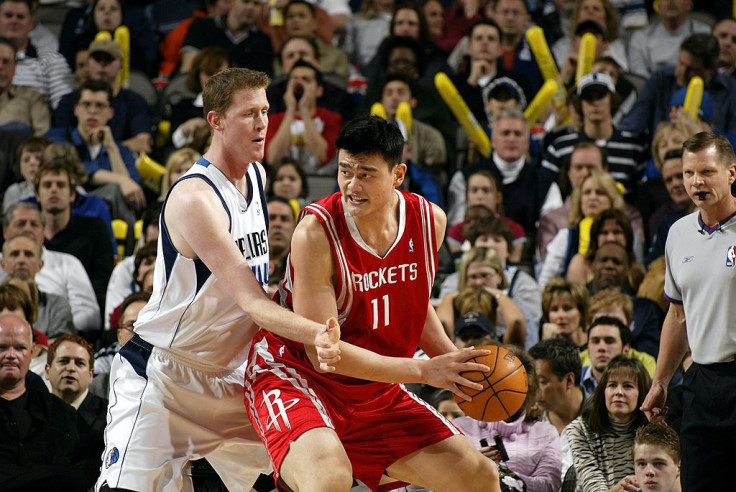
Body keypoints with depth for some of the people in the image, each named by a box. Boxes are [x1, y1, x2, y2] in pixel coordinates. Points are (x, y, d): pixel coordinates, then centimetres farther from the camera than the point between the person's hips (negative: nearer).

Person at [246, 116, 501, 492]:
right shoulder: (316, 231, -25)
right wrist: (422, 370, -26)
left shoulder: (430, 221, -5)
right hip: (295, 375, -7)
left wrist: (452, 358, -1)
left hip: (374, 391, 7)